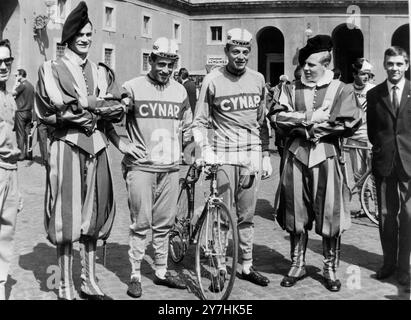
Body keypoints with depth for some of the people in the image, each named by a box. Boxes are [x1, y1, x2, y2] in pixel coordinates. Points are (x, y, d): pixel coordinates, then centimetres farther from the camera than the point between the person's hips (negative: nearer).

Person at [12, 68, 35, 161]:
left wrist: (16, 82, -6)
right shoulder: (31, 85, 13)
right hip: (29, 112, 8)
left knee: (20, 134, -3)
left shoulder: (22, 85, -13)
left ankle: (21, 154, -2)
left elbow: (13, 93, -12)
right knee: (27, 134, 8)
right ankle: (27, 153, 9)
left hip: (21, 112, -8)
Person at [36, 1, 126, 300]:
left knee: (92, 217, 8)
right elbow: (52, 112, -10)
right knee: (66, 217, -3)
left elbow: (118, 109, 5)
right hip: (67, 147, -4)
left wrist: (85, 106, -11)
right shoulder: (51, 69, 4)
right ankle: (66, 287, 7)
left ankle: (90, 282, 19)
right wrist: (98, 108, -11)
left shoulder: (101, 72, 17)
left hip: (97, 147, 4)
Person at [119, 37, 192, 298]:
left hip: (170, 167, 4)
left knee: (164, 224, 10)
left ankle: (161, 272, 22)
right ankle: (135, 276, 10)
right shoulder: (133, 87, -3)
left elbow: (187, 126, 22)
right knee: (141, 224, -2)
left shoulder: (180, 91, 11)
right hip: (141, 166, -4)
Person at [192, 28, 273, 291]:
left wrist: (266, 155, 13)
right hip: (223, 155, -3)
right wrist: (205, 148, -17)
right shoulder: (213, 80, -2)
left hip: (252, 154, 3)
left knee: (246, 215, 9)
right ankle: (221, 269, 11)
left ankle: (247, 266, 19)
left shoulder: (258, 79, 10)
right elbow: (200, 121, -1)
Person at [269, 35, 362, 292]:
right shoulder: (292, 89, 10)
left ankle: (331, 268, 19)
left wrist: (316, 127, -8)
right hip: (296, 156, 2)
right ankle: (297, 265, 23)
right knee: (296, 215, 8)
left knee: (329, 215, 3)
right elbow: (277, 116, -3)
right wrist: (308, 118, -14)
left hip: (326, 157, -2)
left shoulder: (341, 90, 4)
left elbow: (350, 123, -8)